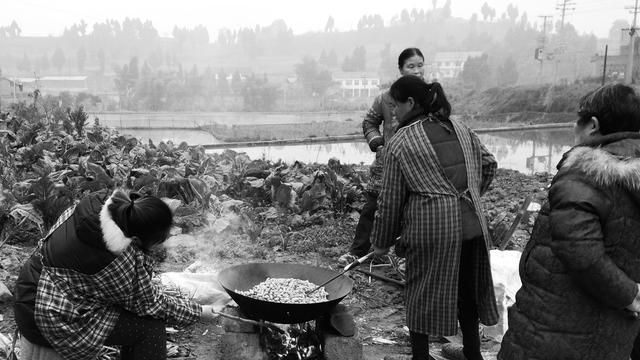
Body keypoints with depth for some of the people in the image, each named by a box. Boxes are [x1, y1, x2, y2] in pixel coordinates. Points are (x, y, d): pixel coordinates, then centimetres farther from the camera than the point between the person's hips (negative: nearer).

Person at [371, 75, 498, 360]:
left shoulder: (400, 143, -4)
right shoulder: (461, 130, 11)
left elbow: (390, 200, -2)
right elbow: (489, 164, 18)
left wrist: (382, 242, 9)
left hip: (430, 228, -5)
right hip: (472, 226, 6)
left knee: (421, 295, 11)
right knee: (467, 292, 20)